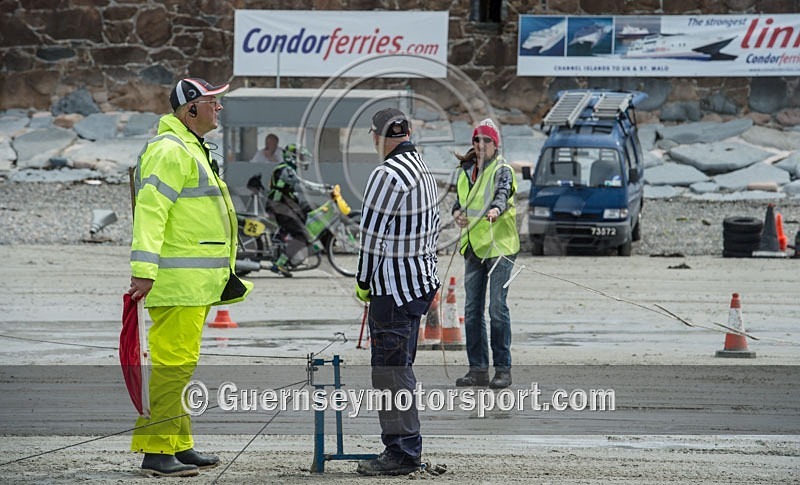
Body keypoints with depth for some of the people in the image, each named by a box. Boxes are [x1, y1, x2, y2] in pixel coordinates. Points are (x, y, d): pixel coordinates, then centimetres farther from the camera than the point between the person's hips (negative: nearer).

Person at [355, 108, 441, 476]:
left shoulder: (388, 175, -18)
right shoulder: (423, 169, 13)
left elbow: (371, 235, -17)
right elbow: (433, 228, 19)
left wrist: (363, 282, -7)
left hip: (392, 288, -10)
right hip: (420, 282, 10)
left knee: (390, 371, -6)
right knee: (399, 367, 17)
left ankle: (402, 452, -5)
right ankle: (405, 446, 22)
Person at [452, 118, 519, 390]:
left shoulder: (502, 170, -6)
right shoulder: (466, 171, 13)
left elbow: (503, 193, -24)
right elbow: (460, 199, 10)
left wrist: (496, 209, -46)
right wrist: (458, 212, -14)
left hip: (499, 245, -6)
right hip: (474, 246, 6)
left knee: (497, 308, -7)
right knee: (472, 309, 7)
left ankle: (503, 369, -2)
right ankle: (478, 369, 12)